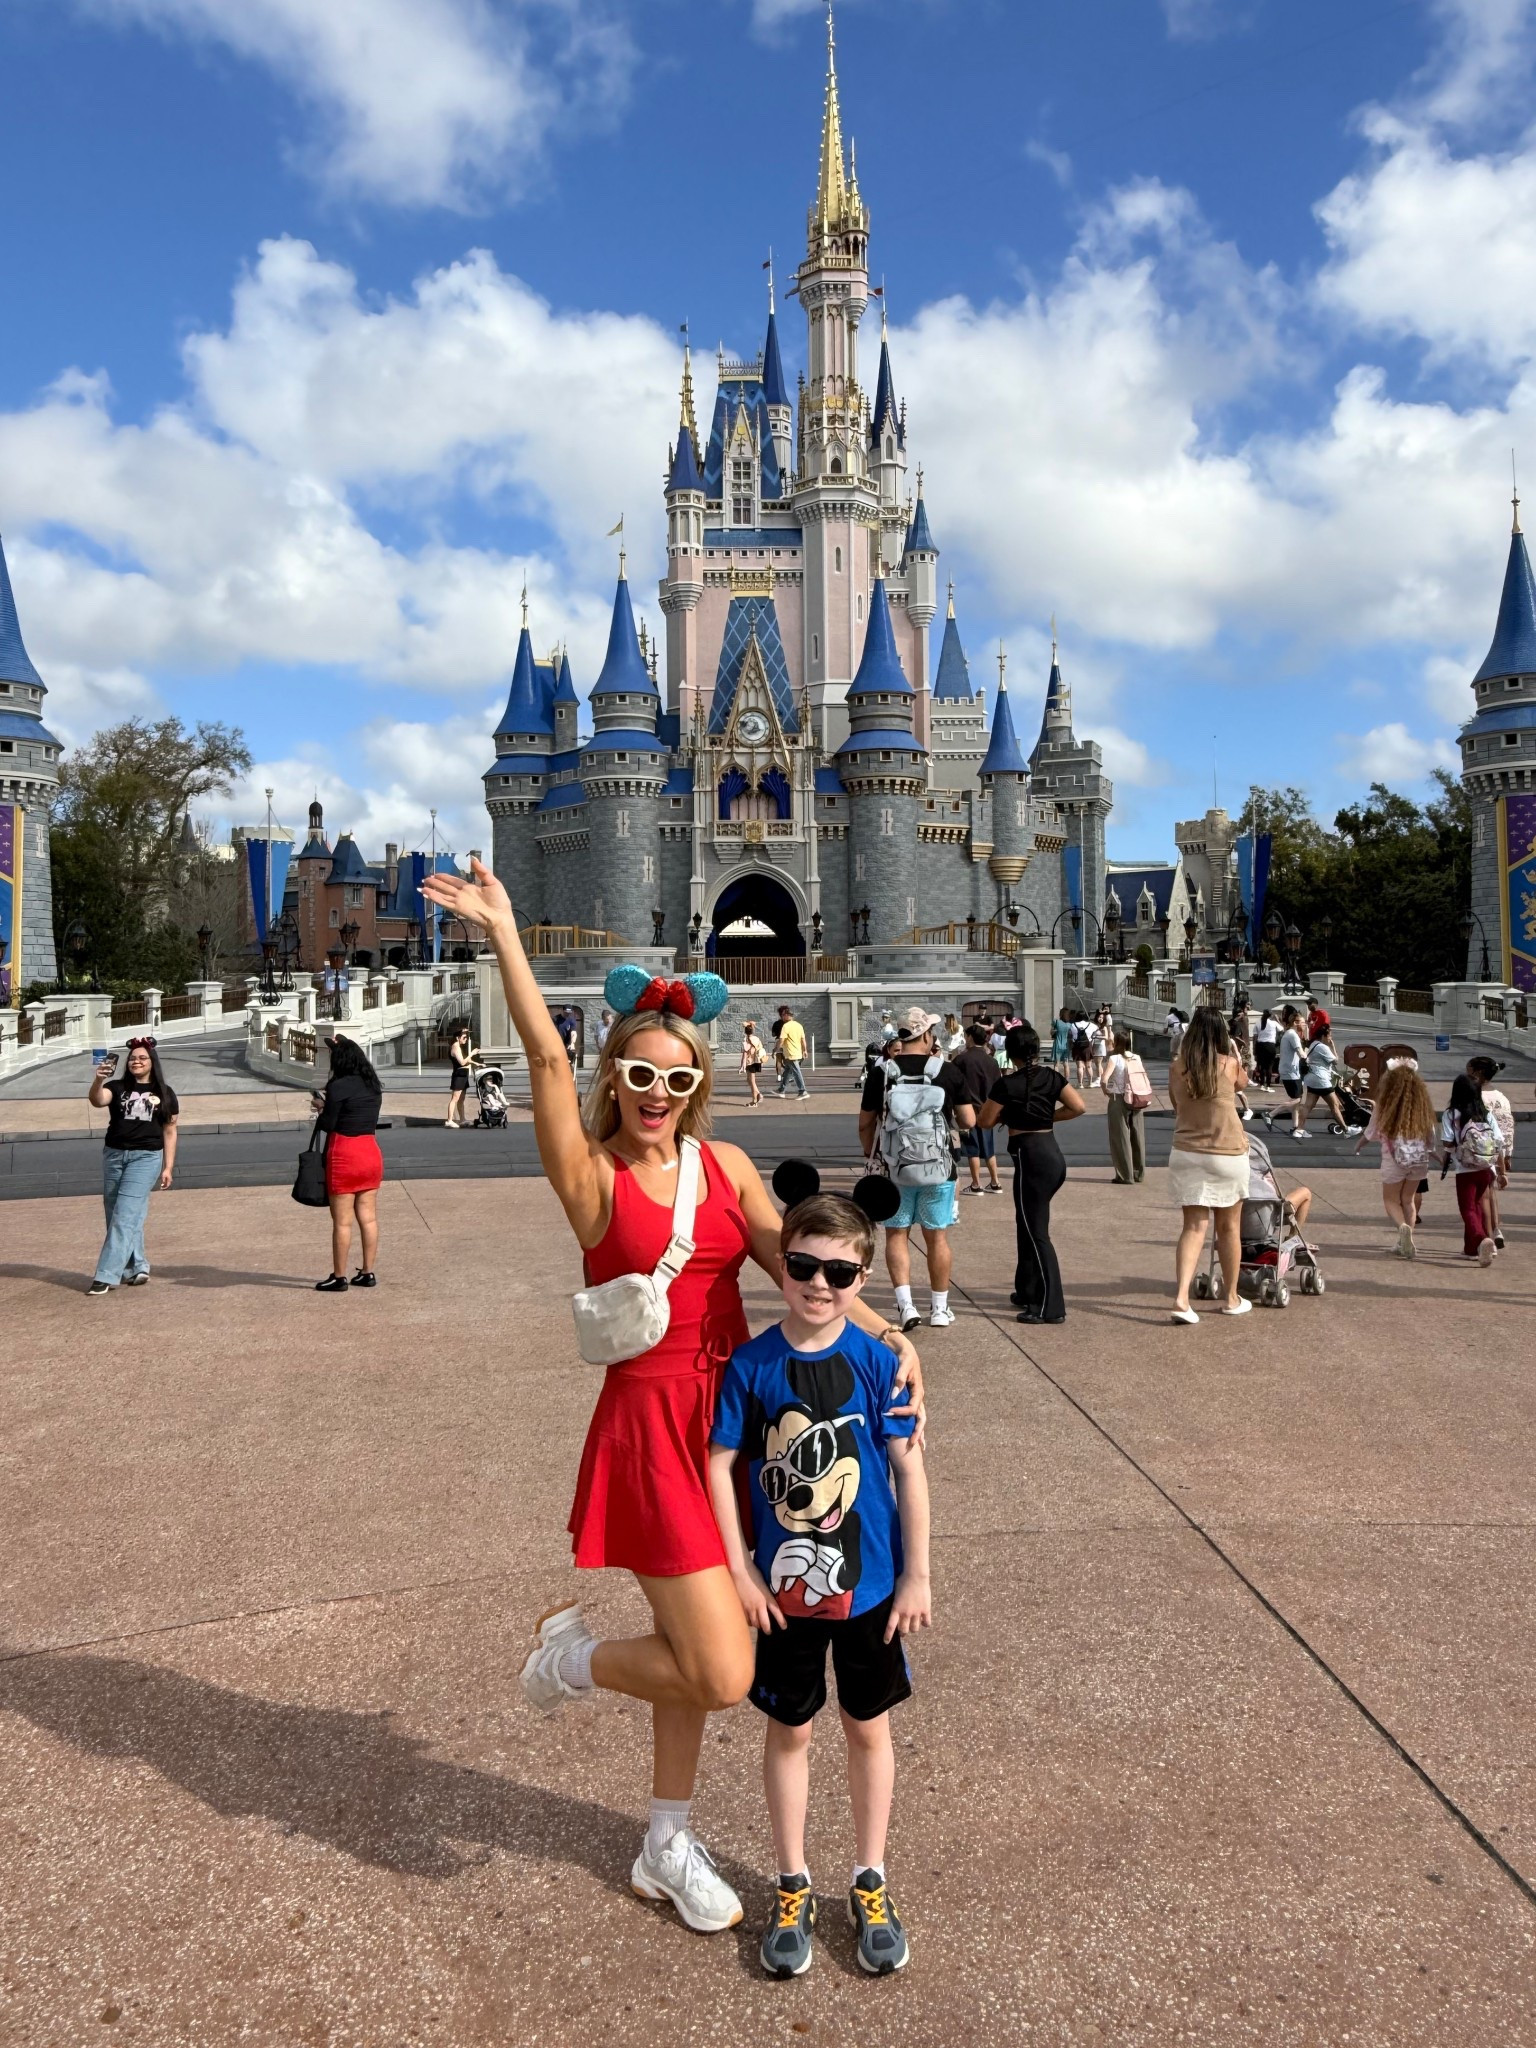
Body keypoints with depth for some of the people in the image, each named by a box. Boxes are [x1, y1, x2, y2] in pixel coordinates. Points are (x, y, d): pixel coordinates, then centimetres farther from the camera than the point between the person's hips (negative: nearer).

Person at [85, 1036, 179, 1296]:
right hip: (114, 1155, 3)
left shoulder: (164, 1094, 5)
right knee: (116, 1215, 8)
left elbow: (169, 1132, 7)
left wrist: (168, 1167, 3)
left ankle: (107, 1276, -10)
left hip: (146, 1158, -3)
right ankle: (137, 1268, 21)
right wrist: (98, 1081, -37)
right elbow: (97, 1101, -16)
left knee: (125, 1216, -10)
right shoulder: (117, 1088, 5)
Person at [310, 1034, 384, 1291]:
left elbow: (327, 1124, -12)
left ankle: (339, 1278, 7)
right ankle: (368, 1273, 16)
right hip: (371, 1153, 7)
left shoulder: (338, 1087, -15)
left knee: (342, 1222, 1)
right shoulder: (373, 1086, 7)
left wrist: (321, 1108, 6)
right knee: (368, 1217, 10)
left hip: (344, 1156, -7)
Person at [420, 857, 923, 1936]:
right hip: (650, 1422, -5)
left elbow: (796, 1260, -2)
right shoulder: (594, 1179, -10)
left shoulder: (723, 1164, 5)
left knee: (688, 1646, 19)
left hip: (728, 1411, 6)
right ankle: (574, 1652, 23)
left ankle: (668, 1845, 40)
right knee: (724, 1674, -7)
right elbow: (548, 1058, -21)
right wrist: (503, 931, -25)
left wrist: (883, 1331, -16)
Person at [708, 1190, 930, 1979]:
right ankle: (793, 1888, 35)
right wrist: (740, 1571, -7)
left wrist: (917, 1575, -6)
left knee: (868, 1729, 16)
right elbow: (719, 1466, -5)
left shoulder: (877, 1362, -13)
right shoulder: (750, 1366, -11)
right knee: (788, 1732, 16)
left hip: (869, 1586, 0)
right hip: (783, 1589, 0)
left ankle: (871, 1884, 36)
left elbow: (909, 1468, -8)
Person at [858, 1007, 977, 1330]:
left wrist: (869, 1152, 17)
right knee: (937, 1237, 10)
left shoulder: (881, 1073, -4)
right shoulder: (947, 1071, -5)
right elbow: (968, 1121, -2)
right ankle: (939, 1309, 17)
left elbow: (865, 1124, 0)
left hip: (895, 1169, 0)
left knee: (897, 1235, 10)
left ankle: (905, 1305, 0)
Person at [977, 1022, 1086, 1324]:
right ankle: (1027, 1292, 29)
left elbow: (985, 1121, -5)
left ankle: (1051, 1307, -4)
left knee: (1036, 1232, -3)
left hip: (1030, 1157, -7)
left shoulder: (1007, 1085, -11)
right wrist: (1049, 1115, 10)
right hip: (1053, 1154, 7)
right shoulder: (1052, 1077, 4)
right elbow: (1078, 1106, -1)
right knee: (1027, 1224, 20)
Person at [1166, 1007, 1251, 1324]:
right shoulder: (1230, 1065, -8)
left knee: (1193, 1227, 3)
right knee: (1229, 1228, 14)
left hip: (1187, 1154, 1)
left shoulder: (1177, 1068, -3)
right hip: (1228, 1155, -1)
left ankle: (1181, 1297, -14)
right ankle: (1232, 1299, 27)